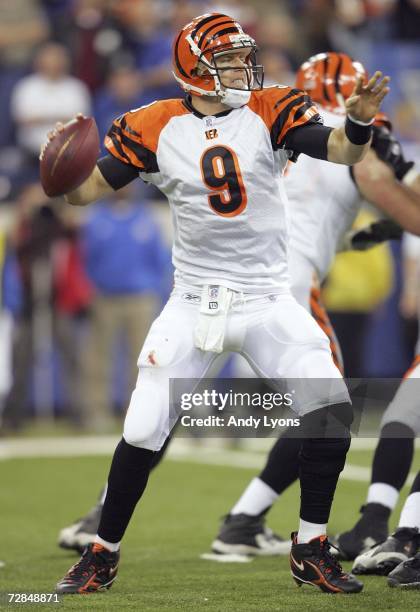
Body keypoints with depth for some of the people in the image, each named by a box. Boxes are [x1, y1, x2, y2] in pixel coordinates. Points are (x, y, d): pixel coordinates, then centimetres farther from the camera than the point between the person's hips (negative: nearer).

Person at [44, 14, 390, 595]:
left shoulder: (270, 111, -3)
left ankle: (311, 551, 4)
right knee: (142, 433, -5)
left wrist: (359, 118, -35)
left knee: (332, 410, -12)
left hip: (268, 301, 1)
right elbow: (87, 190, -1)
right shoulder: (155, 128, -3)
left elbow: (342, 151, -13)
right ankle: (103, 554, 15)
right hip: (193, 303, -1)